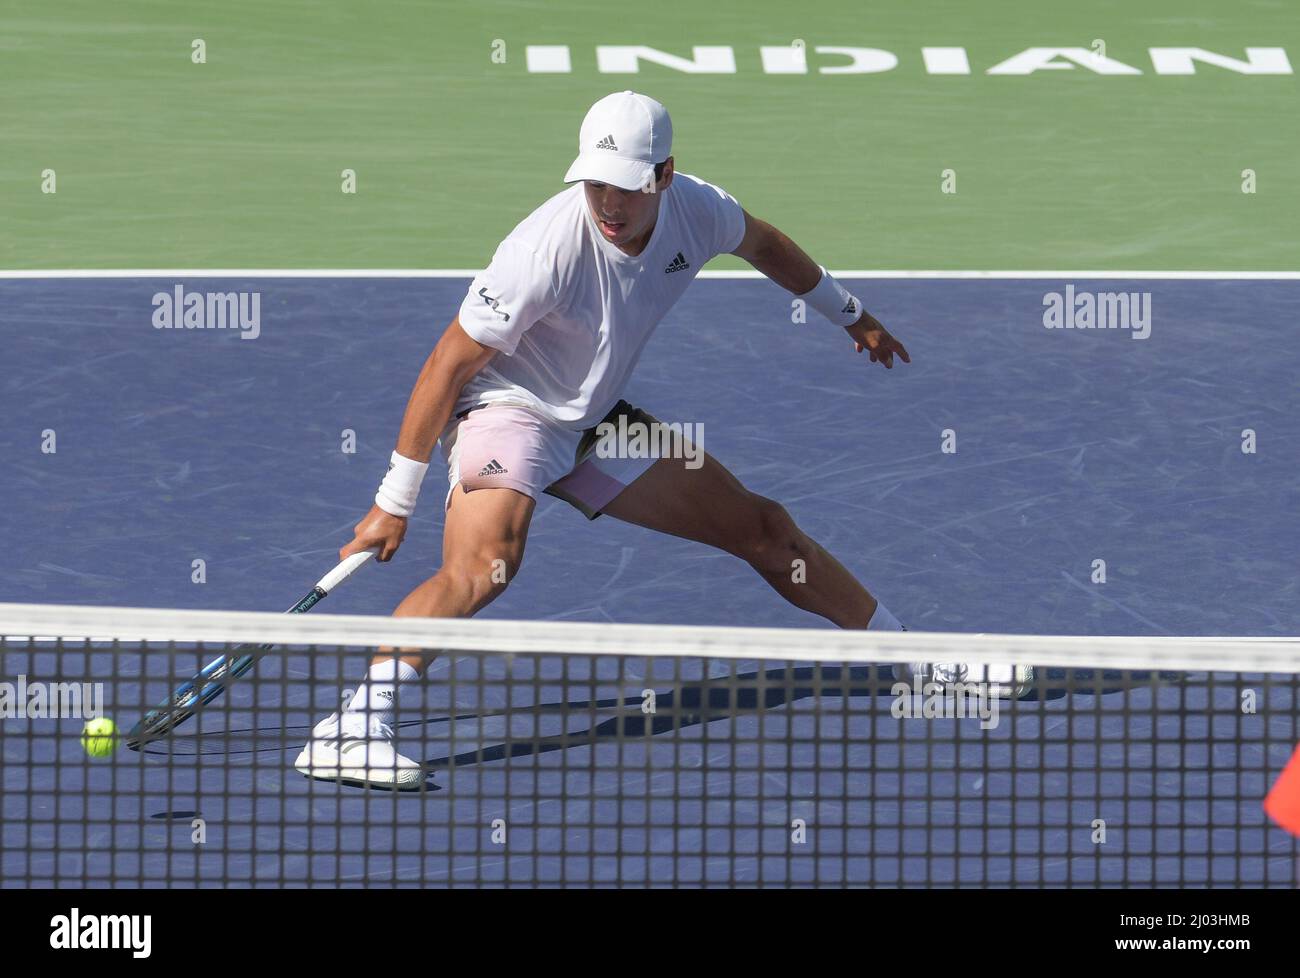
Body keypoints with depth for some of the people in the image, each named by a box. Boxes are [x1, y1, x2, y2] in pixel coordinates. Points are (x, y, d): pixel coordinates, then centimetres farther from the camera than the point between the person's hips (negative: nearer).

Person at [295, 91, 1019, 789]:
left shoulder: (697, 211, -13)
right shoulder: (547, 251, -32)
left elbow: (763, 243, 14)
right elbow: (449, 365, -23)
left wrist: (850, 314, 30)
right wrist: (396, 502, -20)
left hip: (599, 424, 7)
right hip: (507, 413, -7)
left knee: (763, 527, 13)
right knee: (482, 565, -37)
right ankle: (355, 729, -45)